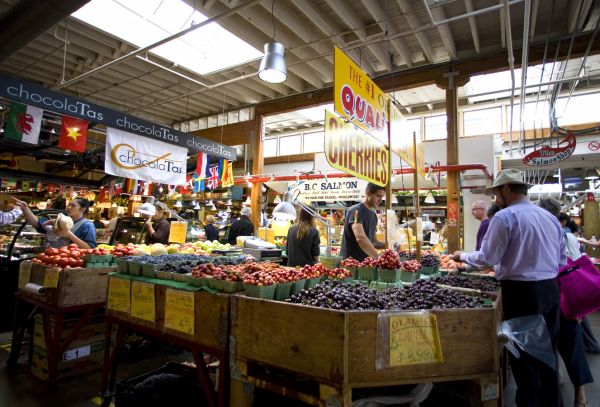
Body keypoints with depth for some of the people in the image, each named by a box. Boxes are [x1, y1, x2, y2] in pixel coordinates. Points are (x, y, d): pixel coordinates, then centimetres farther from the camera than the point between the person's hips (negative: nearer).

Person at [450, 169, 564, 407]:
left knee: (523, 353, 7)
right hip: (551, 289, 7)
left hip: (521, 292, -7)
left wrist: (463, 256, 2)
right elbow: (562, 260, 14)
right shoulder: (550, 217, 8)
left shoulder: (505, 217, -14)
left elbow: (487, 258, -14)